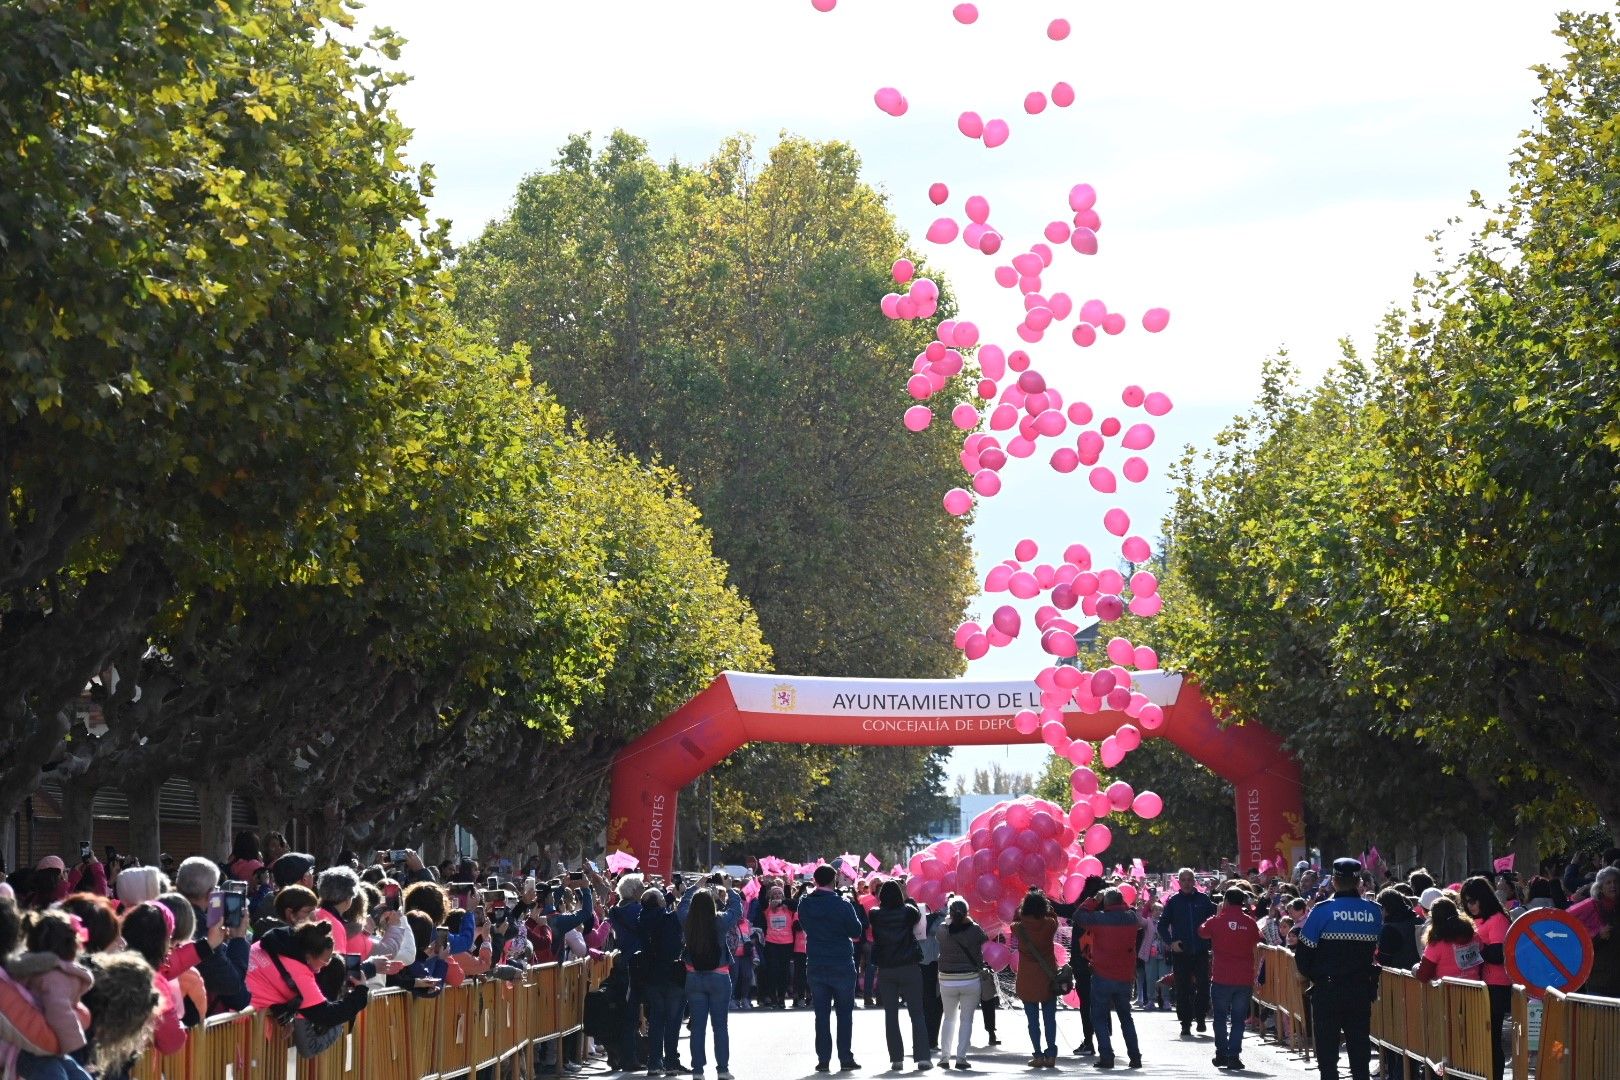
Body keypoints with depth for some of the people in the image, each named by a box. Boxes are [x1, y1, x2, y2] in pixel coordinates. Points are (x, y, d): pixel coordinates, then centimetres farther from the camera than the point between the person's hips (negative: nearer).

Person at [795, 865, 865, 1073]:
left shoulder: (805, 905, -2)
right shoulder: (842, 905, -13)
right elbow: (856, 931, -5)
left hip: (815, 966, 3)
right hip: (842, 965, -3)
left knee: (821, 1014, 6)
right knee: (844, 1013, 7)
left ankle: (823, 1060, 4)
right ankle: (846, 1059, 6)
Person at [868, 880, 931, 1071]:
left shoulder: (875, 915, -4)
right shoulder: (908, 912, -6)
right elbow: (918, 916, 15)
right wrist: (908, 898, 25)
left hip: (885, 970, 1)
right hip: (909, 968, -1)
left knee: (890, 1014, 7)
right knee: (917, 1013, 2)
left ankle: (896, 1058, 3)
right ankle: (922, 1057, -6)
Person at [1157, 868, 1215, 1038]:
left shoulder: (1204, 900, 6)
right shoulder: (1173, 902, 5)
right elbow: (1162, 925, 7)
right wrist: (1170, 942, -6)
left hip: (1201, 952, 0)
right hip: (1180, 952, 0)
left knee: (1203, 986, -5)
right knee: (1183, 989, 1)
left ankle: (1200, 1017, 12)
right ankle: (1185, 1023, 7)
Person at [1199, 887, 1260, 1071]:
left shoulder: (1217, 920, -5)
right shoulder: (1250, 923, -1)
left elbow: (1202, 932, 13)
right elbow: (1256, 943, 11)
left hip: (1221, 978, -1)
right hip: (1244, 978, 1)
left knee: (1220, 1017, 13)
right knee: (1238, 1018, 6)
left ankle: (1222, 1054, 10)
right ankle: (1234, 1056, -1)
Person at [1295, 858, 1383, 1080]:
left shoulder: (1322, 911, -9)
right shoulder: (1375, 912, 0)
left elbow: (1303, 951, -7)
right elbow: (1381, 949, 7)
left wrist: (1308, 975, 10)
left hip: (1327, 990, -3)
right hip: (1362, 991, 3)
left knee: (1327, 1053, 3)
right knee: (1360, 1051, 9)